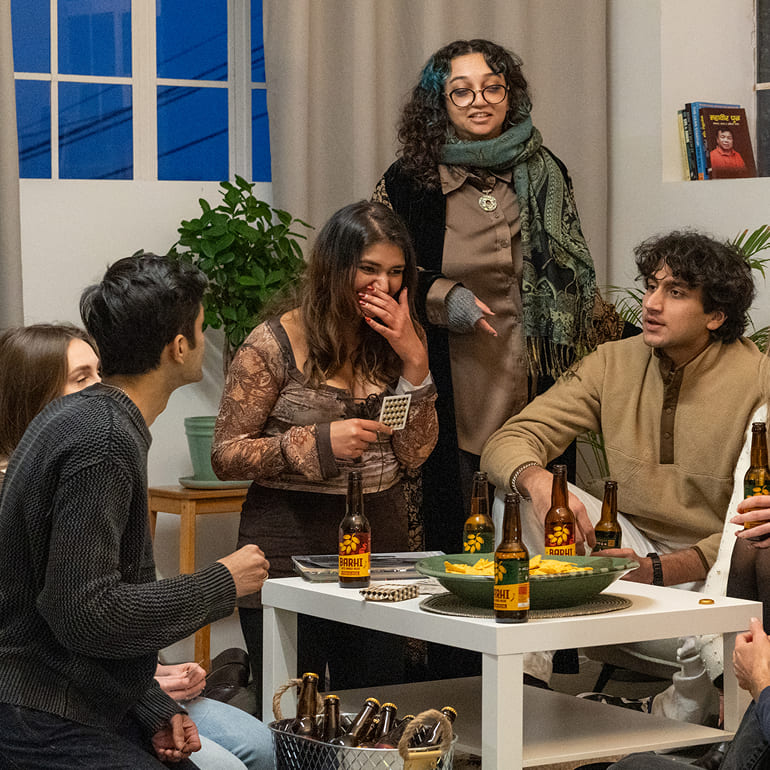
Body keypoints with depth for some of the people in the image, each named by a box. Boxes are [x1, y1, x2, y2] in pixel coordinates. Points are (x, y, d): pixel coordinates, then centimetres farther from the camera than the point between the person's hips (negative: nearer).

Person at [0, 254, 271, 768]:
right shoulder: (104, 441, -19)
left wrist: (154, 710, 9)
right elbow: (85, 614, -24)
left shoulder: (83, 416, 13)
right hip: (42, 724, -10)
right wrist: (222, 584, -12)